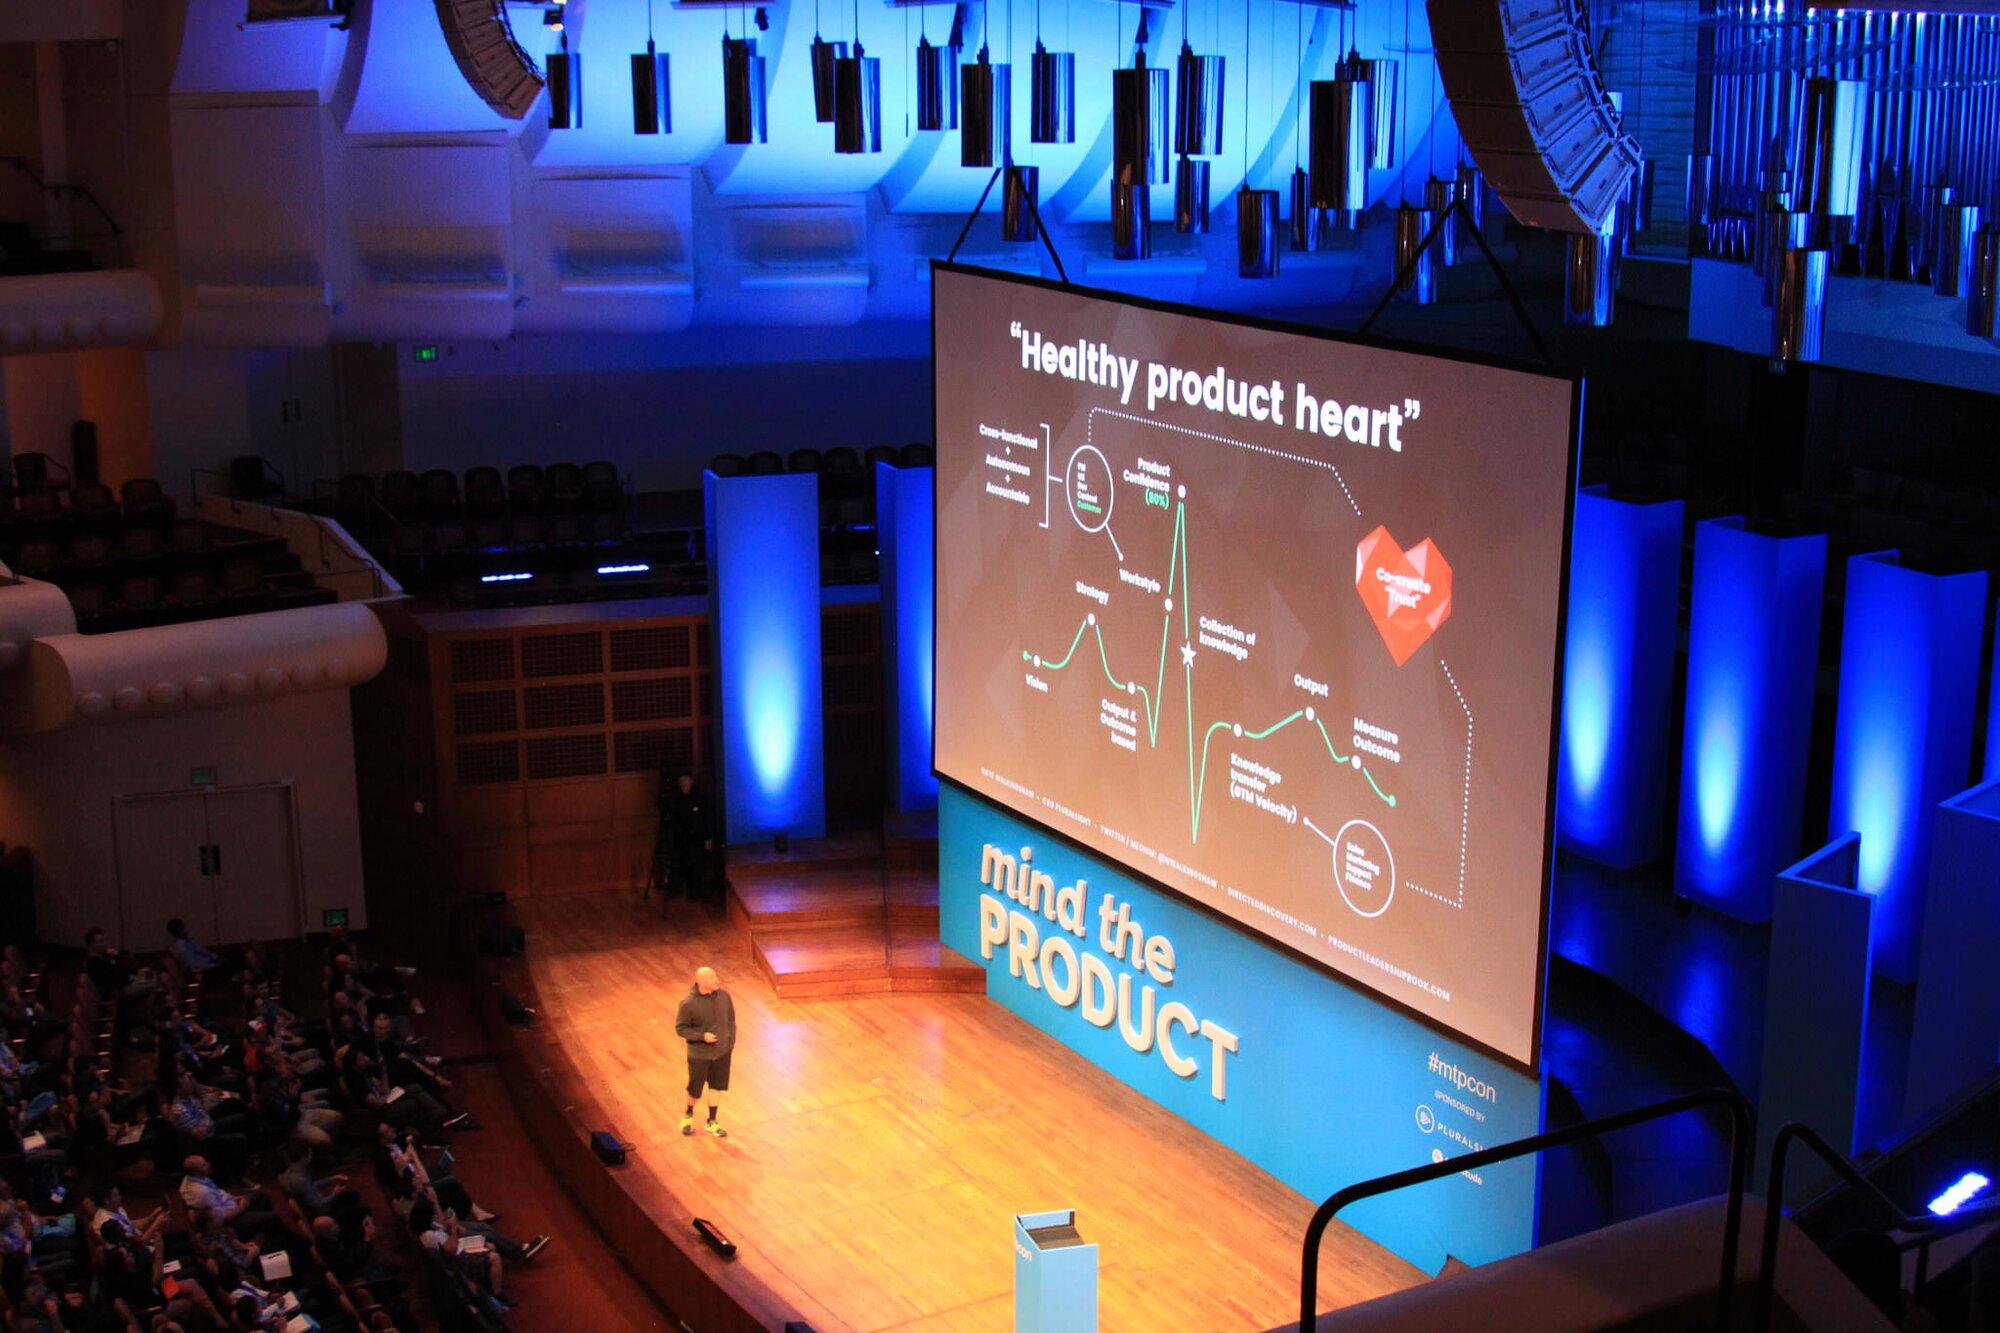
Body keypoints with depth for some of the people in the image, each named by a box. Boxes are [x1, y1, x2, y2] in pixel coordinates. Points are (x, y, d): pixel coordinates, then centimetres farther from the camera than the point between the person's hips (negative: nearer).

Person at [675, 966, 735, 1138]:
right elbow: (680, 1028, -13)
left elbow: (731, 1020, 3)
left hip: (722, 1051, 4)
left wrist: (731, 1041, 4)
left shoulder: (724, 996, -11)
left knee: (717, 1087, 16)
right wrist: (701, 1036, -25)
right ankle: (688, 1114, 42)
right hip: (699, 1054, -4)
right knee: (695, 1090, 12)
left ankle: (712, 1122, 34)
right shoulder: (688, 1003, -23)